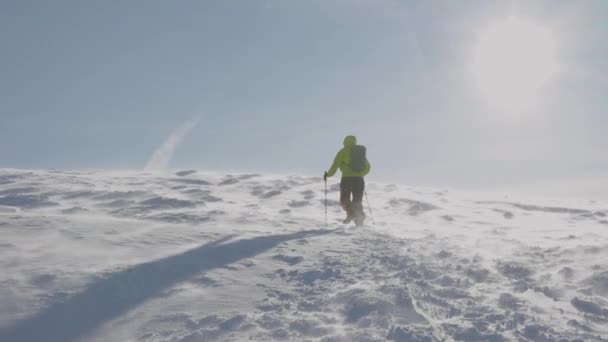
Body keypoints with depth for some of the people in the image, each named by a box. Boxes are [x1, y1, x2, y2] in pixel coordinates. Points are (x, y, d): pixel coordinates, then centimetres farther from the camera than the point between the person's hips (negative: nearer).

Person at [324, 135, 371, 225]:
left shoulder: (344, 151, 3)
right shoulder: (361, 152, 18)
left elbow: (336, 164, -5)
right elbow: (368, 167, 24)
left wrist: (328, 174, 8)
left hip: (347, 178, -4)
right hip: (359, 180, 4)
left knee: (344, 200, 8)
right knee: (357, 201, 11)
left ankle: (351, 213, -19)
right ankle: (359, 221, -7)